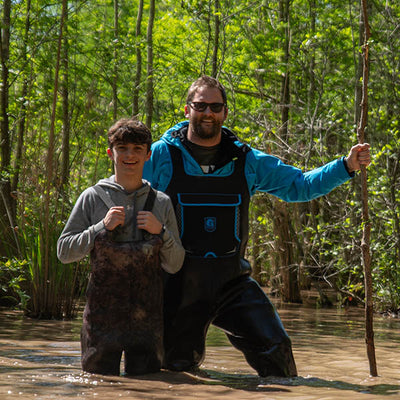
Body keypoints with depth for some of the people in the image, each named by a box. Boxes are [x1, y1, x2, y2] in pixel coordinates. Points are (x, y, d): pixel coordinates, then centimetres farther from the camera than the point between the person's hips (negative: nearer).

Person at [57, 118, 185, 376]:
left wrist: (160, 232, -8)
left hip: (148, 316, 2)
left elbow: (175, 265, 9)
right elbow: (64, 251, 2)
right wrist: (102, 227, -10)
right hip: (103, 313, -1)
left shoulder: (161, 202, 7)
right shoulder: (93, 197, 2)